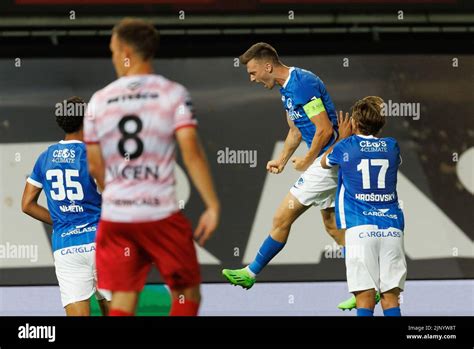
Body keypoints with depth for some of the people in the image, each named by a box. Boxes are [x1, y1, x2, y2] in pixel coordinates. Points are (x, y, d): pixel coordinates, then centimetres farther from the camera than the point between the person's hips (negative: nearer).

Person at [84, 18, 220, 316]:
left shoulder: (100, 101, 5)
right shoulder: (173, 94, -3)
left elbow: (95, 166, 10)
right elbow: (191, 152, -13)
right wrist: (213, 206, -10)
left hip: (115, 216, 3)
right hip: (162, 213, -3)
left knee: (123, 300, 8)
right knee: (187, 293, 12)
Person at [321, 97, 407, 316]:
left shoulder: (346, 146, 4)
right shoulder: (391, 146, 12)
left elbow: (324, 162, 27)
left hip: (360, 229, -3)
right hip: (392, 228, 3)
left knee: (365, 299, -6)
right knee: (391, 298, 3)